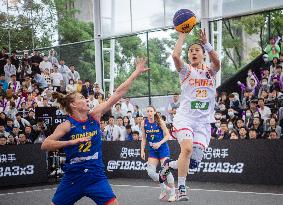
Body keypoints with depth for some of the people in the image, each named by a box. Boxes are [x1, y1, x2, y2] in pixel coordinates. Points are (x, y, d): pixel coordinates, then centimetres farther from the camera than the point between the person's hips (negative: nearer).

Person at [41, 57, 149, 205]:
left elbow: (117, 94, 0)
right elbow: (45, 145, -16)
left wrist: (136, 72, 0)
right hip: (73, 178, -2)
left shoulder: (94, 116, 1)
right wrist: (72, 141, -24)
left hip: (96, 176, 2)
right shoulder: (67, 125, -8)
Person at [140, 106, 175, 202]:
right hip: (152, 150, 4)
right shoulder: (144, 123, -1)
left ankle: (172, 192, 7)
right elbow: (144, 138, 7)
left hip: (163, 148, -4)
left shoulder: (160, 121, -11)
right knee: (150, 172, -7)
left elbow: (167, 135, -10)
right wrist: (142, 150, 1)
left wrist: (159, 143, -23)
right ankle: (164, 188, 15)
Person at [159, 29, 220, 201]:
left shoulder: (210, 72, 13)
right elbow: (175, 55, -14)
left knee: (194, 163, -2)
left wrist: (206, 42, -14)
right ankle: (181, 189, -19)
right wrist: (182, 36, -5)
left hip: (204, 122, 3)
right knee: (187, 148, -30)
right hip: (185, 117, -3)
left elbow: (217, 61, -12)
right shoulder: (186, 70, 6)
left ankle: (169, 165, 29)